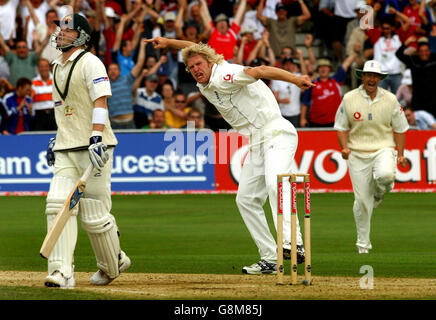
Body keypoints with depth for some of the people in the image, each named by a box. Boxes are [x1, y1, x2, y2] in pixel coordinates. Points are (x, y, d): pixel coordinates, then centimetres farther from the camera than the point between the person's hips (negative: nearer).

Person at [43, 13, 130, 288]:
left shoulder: (90, 63, -8)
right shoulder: (58, 67, 19)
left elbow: (100, 102, -17)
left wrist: (96, 138, -27)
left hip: (92, 148, -7)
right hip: (66, 151, 7)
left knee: (94, 214, -4)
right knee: (58, 204, -11)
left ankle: (112, 264, 19)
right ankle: (62, 272, -17)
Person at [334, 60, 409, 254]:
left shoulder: (390, 100, 4)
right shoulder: (349, 99, 2)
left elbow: (399, 128, 11)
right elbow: (341, 127, 8)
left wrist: (400, 154, 5)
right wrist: (344, 147, -9)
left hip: (383, 149, 0)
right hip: (357, 153, 0)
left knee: (385, 174, -34)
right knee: (362, 201, -3)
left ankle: (379, 192, 4)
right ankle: (363, 242, 13)